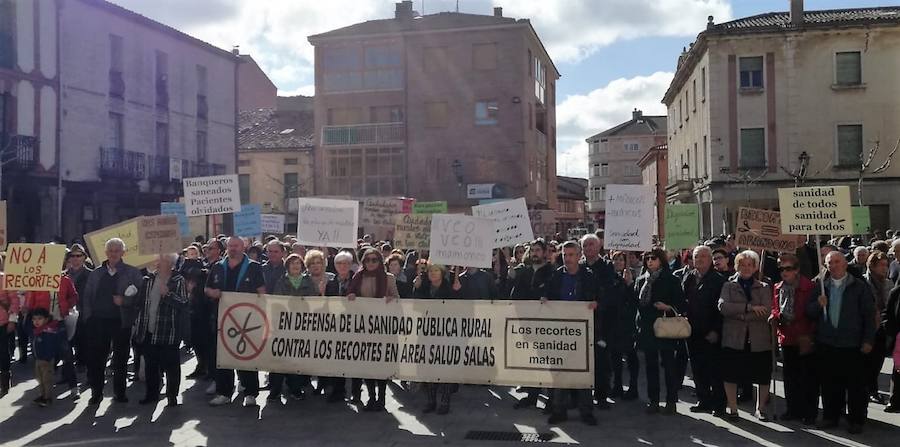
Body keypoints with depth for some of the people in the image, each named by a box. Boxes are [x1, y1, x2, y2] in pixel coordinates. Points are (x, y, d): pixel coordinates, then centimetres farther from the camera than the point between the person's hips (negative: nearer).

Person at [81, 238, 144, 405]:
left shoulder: (132, 273, 2)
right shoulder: (96, 273, 12)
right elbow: (87, 297, 13)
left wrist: (124, 301, -16)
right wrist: (88, 317, 2)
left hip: (121, 321, -2)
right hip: (98, 321, 2)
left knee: (120, 358, 6)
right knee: (96, 358, 2)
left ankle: (119, 392, 17)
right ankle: (96, 392, 13)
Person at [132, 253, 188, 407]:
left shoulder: (178, 281, -5)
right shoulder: (148, 279, 9)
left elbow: (184, 304, -14)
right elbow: (140, 302, 14)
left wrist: (168, 293, -23)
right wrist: (138, 326, 10)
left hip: (168, 332, -5)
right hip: (148, 331, 5)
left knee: (170, 365, 2)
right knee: (151, 365, 14)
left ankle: (172, 396, 13)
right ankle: (151, 394, 27)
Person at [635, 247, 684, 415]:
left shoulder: (670, 280, -2)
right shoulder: (641, 280, 11)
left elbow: (681, 303, -3)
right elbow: (636, 302, 13)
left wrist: (669, 307, -18)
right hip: (646, 329, 4)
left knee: (668, 364, 2)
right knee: (651, 365, 8)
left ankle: (671, 401, 11)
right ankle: (653, 400, 15)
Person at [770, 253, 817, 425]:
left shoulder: (809, 287, -11)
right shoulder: (778, 288, 9)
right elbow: (775, 309, 15)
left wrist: (808, 335, -15)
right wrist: (776, 316, -8)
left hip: (805, 340, -6)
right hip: (786, 338, 6)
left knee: (809, 377, 3)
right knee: (790, 377, 14)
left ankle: (810, 412, 12)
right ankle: (794, 409, 25)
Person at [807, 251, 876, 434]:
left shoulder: (860, 286, 2)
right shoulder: (820, 286, 10)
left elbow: (869, 315, 1)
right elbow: (809, 312, 10)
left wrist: (868, 340, -4)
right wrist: (818, 304, -11)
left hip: (852, 344, -3)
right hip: (826, 343, 3)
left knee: (855, 384, 3)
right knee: (829, 383, 8)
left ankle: (856, 420, 14)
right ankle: (830, 417, 20)